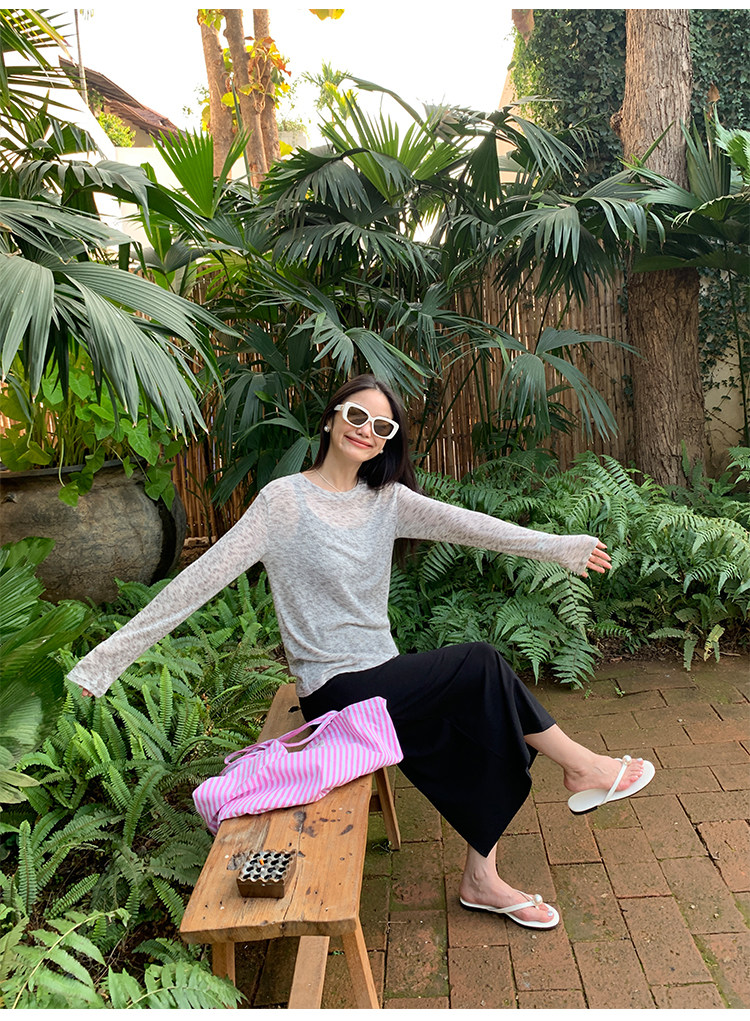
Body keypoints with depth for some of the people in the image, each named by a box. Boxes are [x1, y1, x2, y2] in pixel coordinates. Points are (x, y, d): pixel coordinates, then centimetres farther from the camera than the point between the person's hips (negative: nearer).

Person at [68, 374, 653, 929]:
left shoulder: (386, 500, 5)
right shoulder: (285, 500, -12)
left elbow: (464, 524, -6)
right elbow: (204, 577, -15)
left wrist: (559, 546, -16)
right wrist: (112, 653, -18)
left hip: (385, 677, 7)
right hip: (337, 691, -6)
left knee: (483, 727, -5)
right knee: (480, 665, -18)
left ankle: (483, 878, 14)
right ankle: (582, 767, 4)